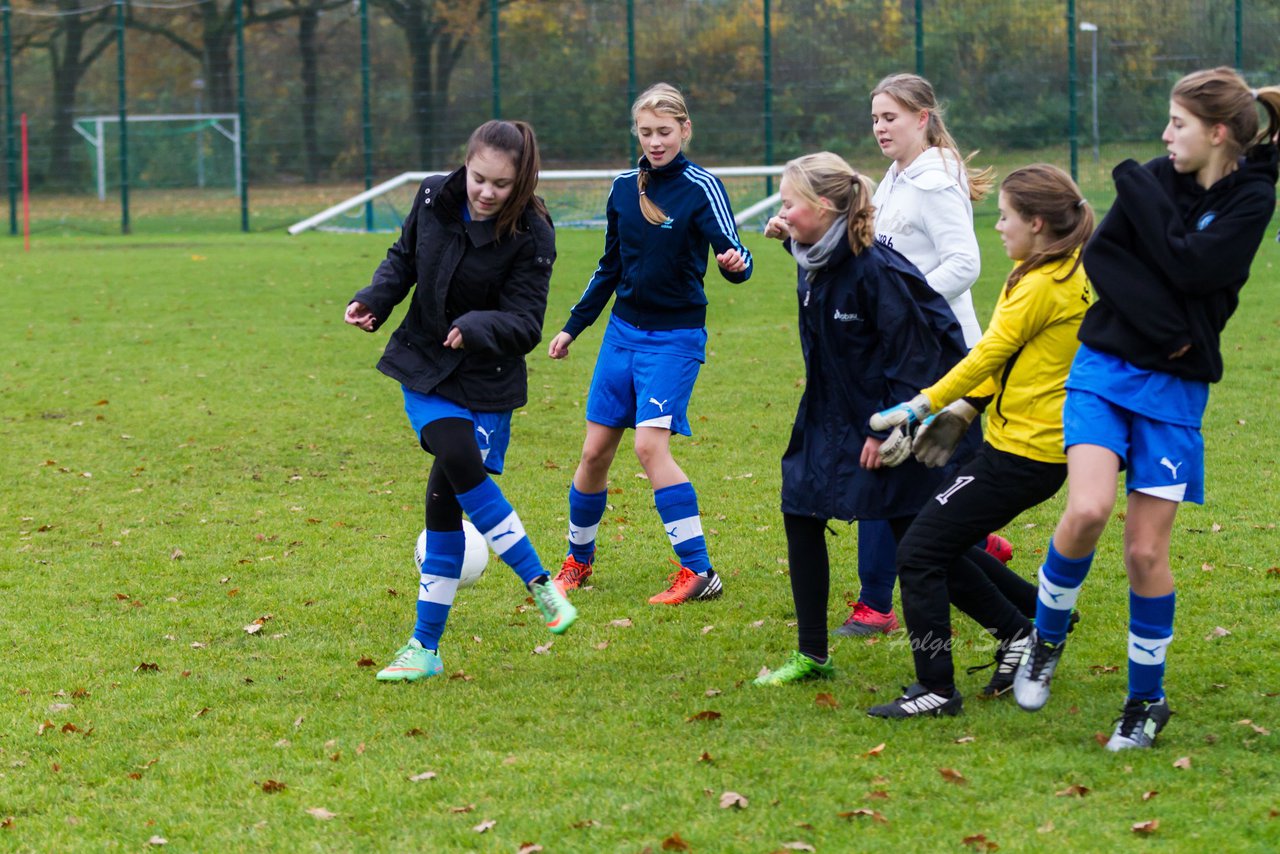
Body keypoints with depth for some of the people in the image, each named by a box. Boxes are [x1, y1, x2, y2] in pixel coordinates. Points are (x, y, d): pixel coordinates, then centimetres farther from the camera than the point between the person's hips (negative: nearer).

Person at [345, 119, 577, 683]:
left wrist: (477, 329, -38)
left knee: (447, 498, -9)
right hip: (424, 366, 3)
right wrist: (374, 300, -5)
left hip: (487, 382, -3)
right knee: (460, 462, -19)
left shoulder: (531, 235, -17)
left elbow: (525, 325, -18)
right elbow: (404, 258, 13)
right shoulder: (434, 198, -6)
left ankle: (426, 646, 3)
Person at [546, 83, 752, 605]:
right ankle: (578, 560, 25)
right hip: (623, 331, 6)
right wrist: (573, 327, 21)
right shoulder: (624, 187, 7)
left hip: (675, 337, -6)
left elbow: (733, 254, -19)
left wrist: (736, 263, -43)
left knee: (651, 445, -18)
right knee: (595, 450, 6)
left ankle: (697, 572, -16)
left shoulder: (701, 187, -10)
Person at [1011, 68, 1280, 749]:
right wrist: (1161, 322, -17)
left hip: (1175, 388, -2)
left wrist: (1140, 191, -12)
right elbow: (1101, 254, -5)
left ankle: (1147, 699, 18)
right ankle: (1046, 638, 8)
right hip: (1105, 367, 2)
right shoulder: (1160, 179, 3)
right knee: (1087, 511, -19)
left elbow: (1190, 268, -19)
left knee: (1146, 549, -1)